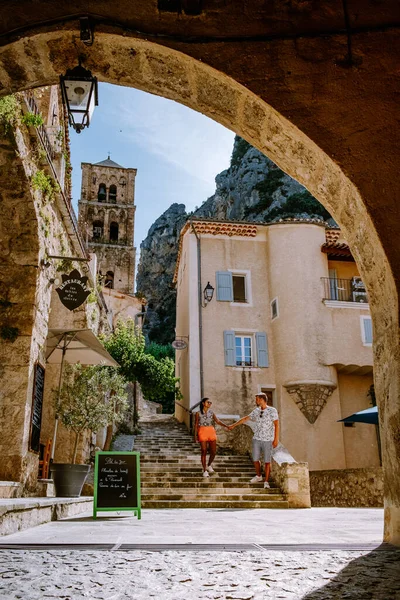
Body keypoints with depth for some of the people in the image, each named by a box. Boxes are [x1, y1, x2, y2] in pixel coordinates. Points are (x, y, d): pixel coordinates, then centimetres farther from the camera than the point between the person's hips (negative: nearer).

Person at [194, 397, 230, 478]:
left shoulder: (212, 413, 8)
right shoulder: (198, 413, 2)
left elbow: (218, 421, -4)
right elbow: (196, 425, 3)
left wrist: (226, 426, -19)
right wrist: (195, 435, -5)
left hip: (211, 432, 3)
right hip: (202, 433, -3)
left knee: (213, 452, 3)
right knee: (204, 452, -1)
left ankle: (209, 465, 29)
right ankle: (205, 470, 10)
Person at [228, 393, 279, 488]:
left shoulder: (272, 411, -8)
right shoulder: (256, 411, 8)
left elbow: (276, 425, -10)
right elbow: (245, 418, 17)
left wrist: (276, 439, -15)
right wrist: (233, 425, 21)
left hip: (268, 440, -5)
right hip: (256, 439, 5)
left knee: (267, 461, -1)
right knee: (255, 459, 10)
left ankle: (266, 481, 9)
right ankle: (258, 476, 33)